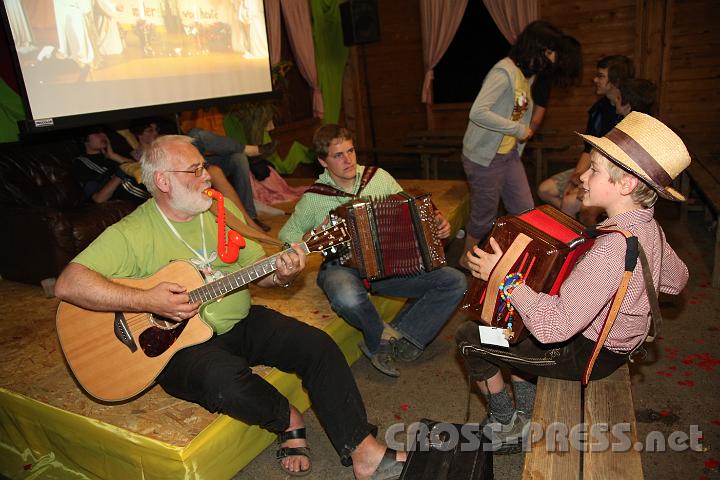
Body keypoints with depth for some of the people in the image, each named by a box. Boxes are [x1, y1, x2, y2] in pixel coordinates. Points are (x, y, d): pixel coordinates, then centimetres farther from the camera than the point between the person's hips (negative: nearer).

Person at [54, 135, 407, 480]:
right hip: (181, 340, -5)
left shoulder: (222, 210, 5)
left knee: (319, 346, -12)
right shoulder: (133, 233, -13)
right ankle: (288, 421, -2)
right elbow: (67, 284, -21)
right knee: (228, 382, -36)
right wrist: (147, 301, -29)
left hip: (241, 323, 6)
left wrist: (281, 275, -15)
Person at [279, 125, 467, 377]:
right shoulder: (314, 198, -2)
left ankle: (381, 345, -9)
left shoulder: (380, 177, 5)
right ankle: (385, 334, -5)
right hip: (342, 267, -3)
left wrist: (437, 224, -4)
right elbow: (287, 232, 10)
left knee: (455, 282, -11)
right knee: (348, 298, -41)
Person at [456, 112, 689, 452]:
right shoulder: (649, 228, -7)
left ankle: (504, 426, 22)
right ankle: (526, 417, 31)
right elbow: (677, 281, 13)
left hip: (586, 355, -9)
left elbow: (552, 327, -38)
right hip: (615, 339, 9)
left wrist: (505, 277, -30)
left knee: (469, 338, 0)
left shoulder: (612, 248, -36)